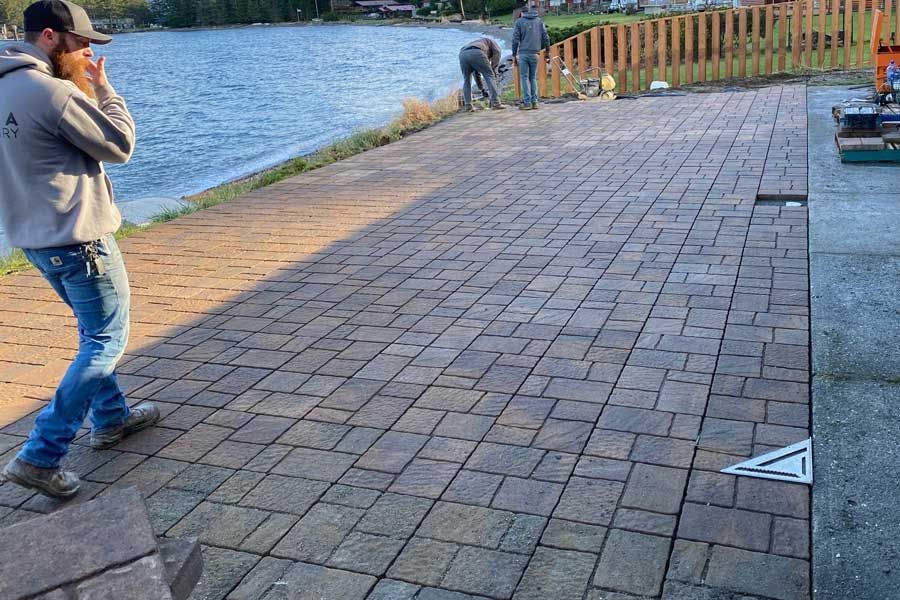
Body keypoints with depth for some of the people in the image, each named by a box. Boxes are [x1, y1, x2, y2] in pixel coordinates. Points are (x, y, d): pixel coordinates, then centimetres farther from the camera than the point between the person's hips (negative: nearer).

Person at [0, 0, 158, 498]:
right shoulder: (52, 91, -20)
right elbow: (120, 145, -13)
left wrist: (85, 87, 9)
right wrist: (103, 87, -2)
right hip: (78, 236, -10)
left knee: (94, 330, 23)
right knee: (106, 341, 0)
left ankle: (111, 418, 35)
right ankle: (40, 455, -1)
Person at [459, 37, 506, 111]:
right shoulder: (490, 41, 34)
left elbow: (476, 72, 44)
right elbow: (497, 52, 10)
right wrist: (493, 69, 11)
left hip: (463, 54, 6)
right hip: (476, 53, -5)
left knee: (466, 80, 20)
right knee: (489, 77, 3)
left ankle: (467, 105, 13)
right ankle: (495, 103, -1)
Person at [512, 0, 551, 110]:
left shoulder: (519, 21, 1)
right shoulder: (539, 21, 8)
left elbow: (515, 39, -2)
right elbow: (546, 38, 6)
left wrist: (514, 54, 4)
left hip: (523, 53, -2)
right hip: (534, 54, 3)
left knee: (524, 77, 1)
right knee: (533, 78, 11)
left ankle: (527, 102, -5)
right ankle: (534, 102, 7)